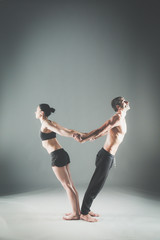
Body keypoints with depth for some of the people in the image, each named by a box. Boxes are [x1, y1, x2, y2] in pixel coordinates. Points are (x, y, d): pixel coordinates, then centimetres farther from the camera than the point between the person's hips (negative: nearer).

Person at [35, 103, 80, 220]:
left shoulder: (46, 123, -8)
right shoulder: (52, 123, 17)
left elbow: (61, 132, -21)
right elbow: (69, 131, 12)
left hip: (57, 156, -9)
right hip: (62, 154, 9)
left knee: (67, 185, -1)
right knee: (70, 185, 13)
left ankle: (75, 214, 8)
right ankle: (77, 211, 22)